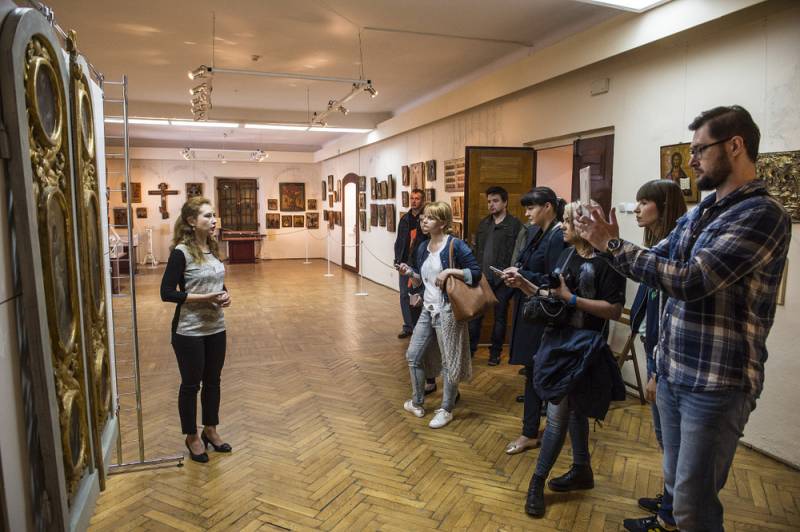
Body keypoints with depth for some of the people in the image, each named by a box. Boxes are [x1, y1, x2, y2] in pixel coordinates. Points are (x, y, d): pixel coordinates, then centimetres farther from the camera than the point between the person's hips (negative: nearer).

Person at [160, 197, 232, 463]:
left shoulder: (213, 248, 5)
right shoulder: (181, 252, -15)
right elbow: (167, 292, -16)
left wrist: (225, 294, -5)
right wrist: (204, 297, -22)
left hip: (216, 328, 6)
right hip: (189, 331, -6)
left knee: (212, 381, 17)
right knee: (191, 385, 10)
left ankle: (210, 430, 35)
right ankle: (192, 436, 28)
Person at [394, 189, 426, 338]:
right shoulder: (404, 219, 10)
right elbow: (399, 240, 14)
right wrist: (397, 259, 6)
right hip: (405, 264, 6)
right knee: (404, 295, 8)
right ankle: (408, 327, 19)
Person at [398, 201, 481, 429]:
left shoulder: (455, 245, -13)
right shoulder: (424, 248, 8)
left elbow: (476, 273, -16)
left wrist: (450, 271, -23)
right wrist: (410, 272, -1)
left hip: (447, 310, -7)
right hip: (428, 309, 8)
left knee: (449, 362, 5)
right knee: (413, 355, 12)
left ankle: (446, 410, 22)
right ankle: (417, 403, 31)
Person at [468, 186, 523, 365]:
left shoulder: (515, 225, -6)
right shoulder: (483, 224, 12)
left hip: (502, 280, -4)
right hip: (482, 278, 5)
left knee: (500, 318, 8)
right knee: (475, 315, 7)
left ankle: (495, 353, 21)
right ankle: (470, 349, 19)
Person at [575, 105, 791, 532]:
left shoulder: (763, 214, -17)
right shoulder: (698, 213, 10)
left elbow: (689, 280, -26)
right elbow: (657, 263, 16)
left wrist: (614, 246, -19)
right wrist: (605, 245, 0)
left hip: (716, 384, -8)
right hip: (672, 374, 8)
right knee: (676, 487, 21)